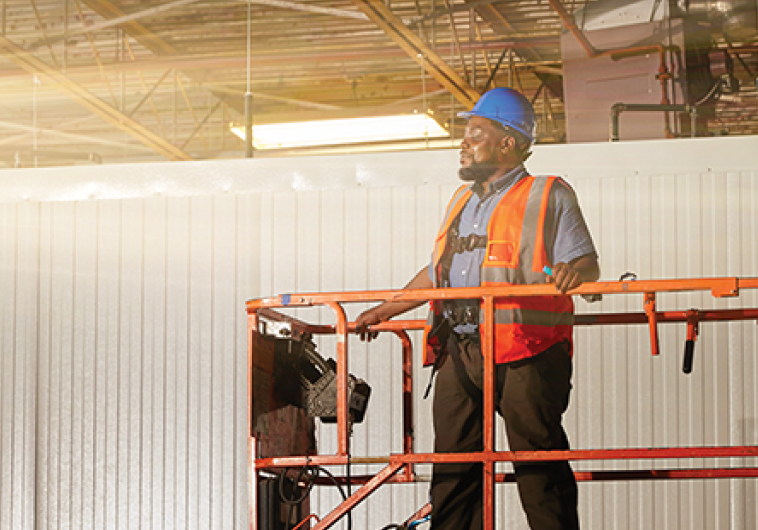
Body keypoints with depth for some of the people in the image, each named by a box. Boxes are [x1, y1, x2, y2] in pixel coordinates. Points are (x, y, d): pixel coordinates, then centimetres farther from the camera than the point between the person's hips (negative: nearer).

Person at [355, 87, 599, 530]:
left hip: (524, 349, -6)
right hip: (460, 351, 7)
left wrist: (573, 271, -26)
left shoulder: (549, 197, 4)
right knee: (452, 468, 4)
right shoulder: (462, 201, 25)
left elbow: (589, 264, -3)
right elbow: (436, 273, 30)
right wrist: (382, 311, 28)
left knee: (538, 464, -6)